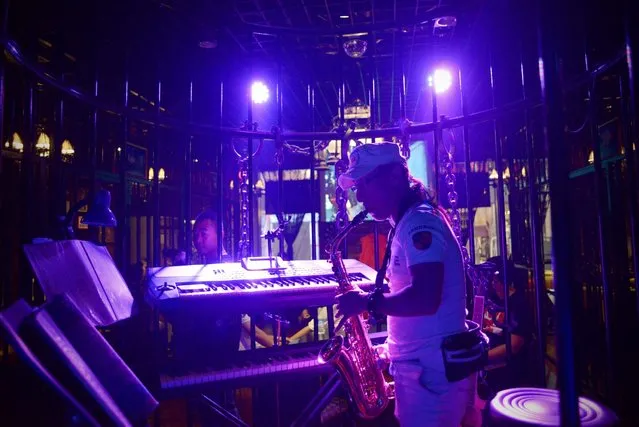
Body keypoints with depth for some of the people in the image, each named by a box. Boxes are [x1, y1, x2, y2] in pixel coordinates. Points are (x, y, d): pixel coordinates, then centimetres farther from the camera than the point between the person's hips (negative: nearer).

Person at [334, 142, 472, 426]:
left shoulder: (421, 223, -18)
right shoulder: (407, 224, 13)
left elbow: (425, 300, -29)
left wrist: (368, 302, -17)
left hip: (432, 370, -9)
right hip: (416, 365, 9)